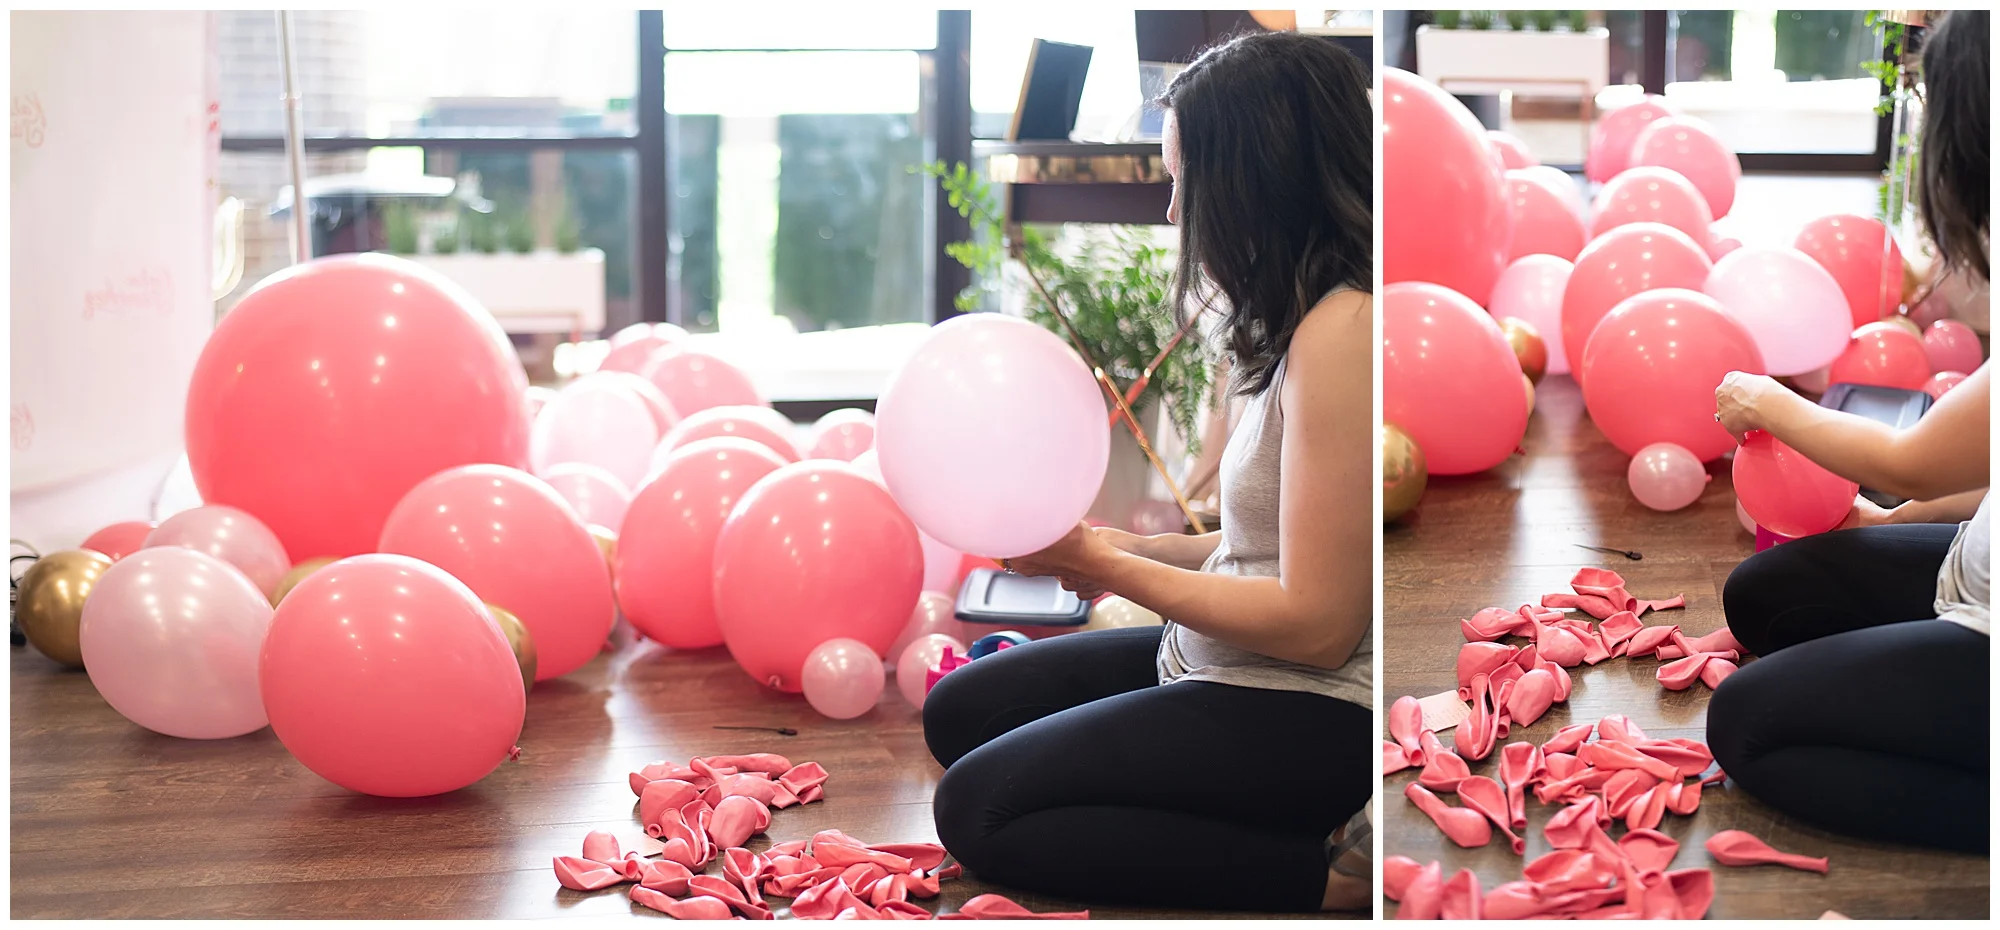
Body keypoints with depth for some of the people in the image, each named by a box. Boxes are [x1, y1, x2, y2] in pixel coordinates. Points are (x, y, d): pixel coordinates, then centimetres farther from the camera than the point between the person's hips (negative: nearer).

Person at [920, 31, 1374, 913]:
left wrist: (1101, 563, -14)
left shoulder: (1345, 333, -24)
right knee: (958, 713, 16)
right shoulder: (1310, 316, 7)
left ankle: (1335, 875, -8)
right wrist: (1134, 547, 2)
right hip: (1224, 664, 11)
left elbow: (1317, 624, -24)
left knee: (978, 809, -9)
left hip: (1307, 715, -11)